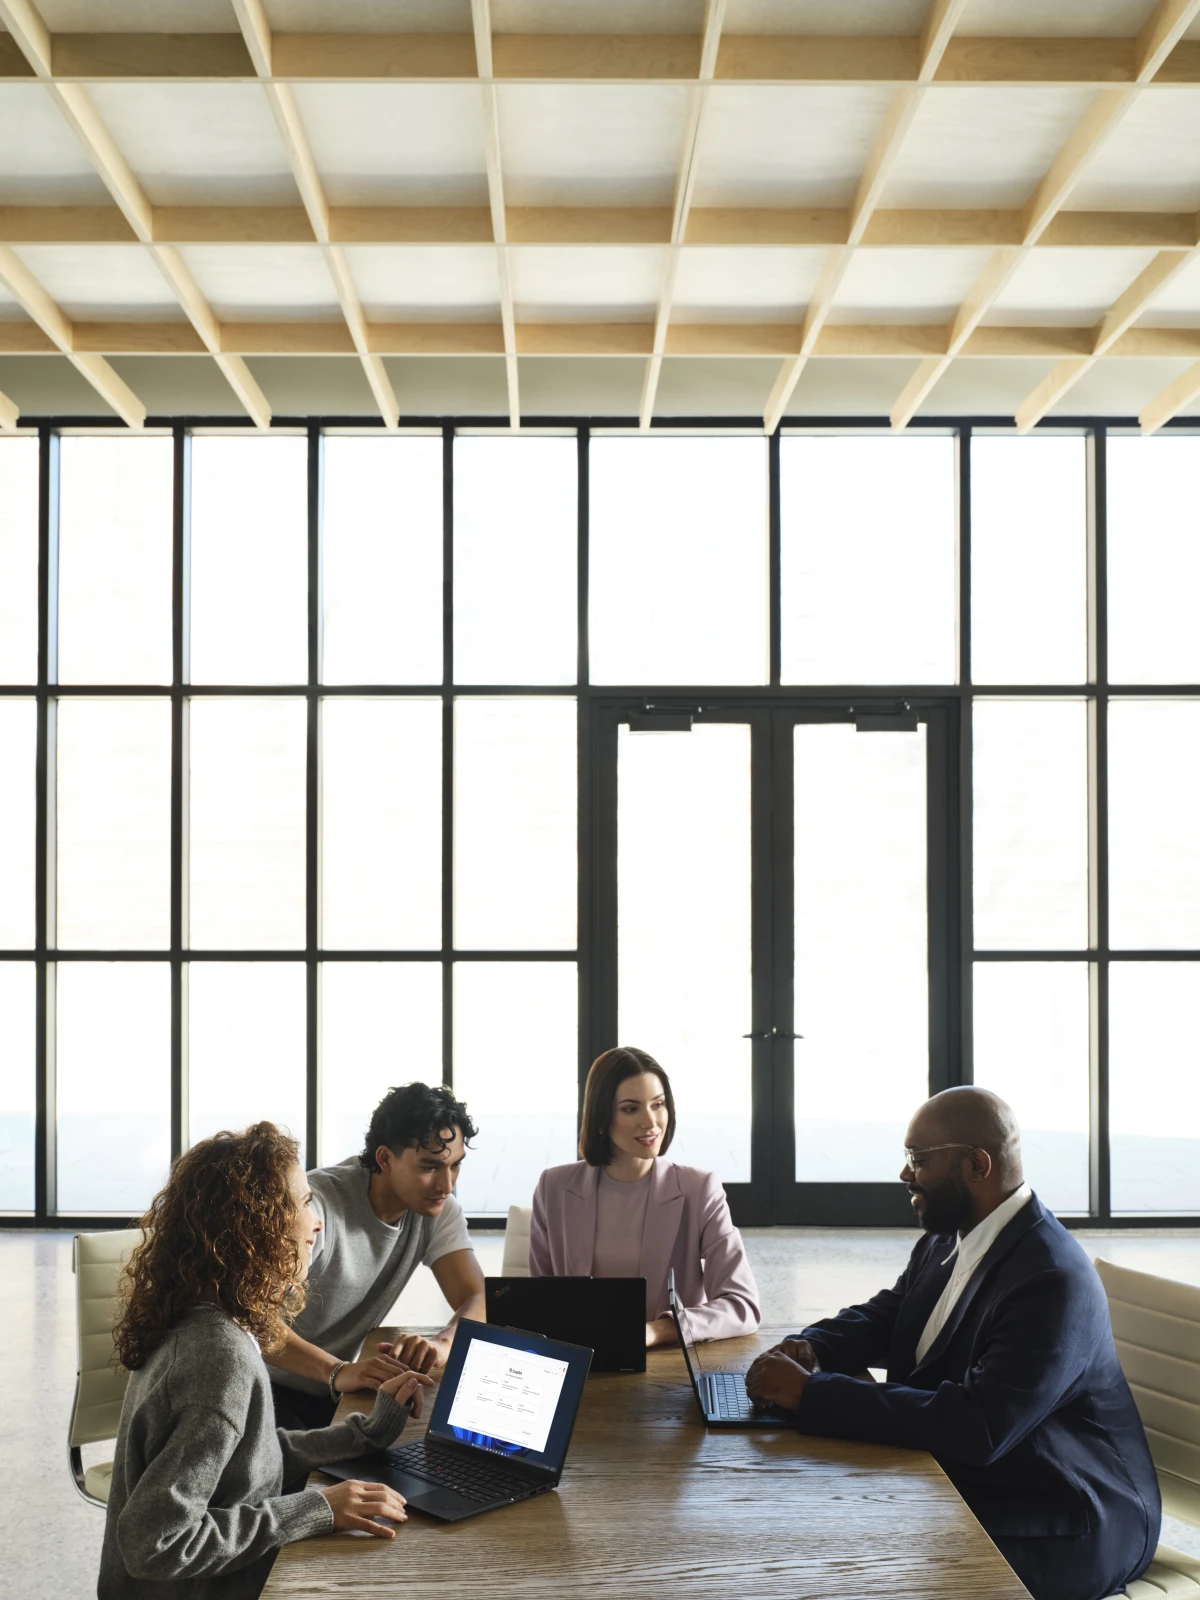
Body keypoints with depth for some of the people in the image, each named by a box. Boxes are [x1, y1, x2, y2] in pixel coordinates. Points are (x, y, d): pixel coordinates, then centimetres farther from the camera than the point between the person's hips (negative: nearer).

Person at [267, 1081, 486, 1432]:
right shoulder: (318, 1202, -25)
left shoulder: (438, 1209, -5)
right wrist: (338, 1372, -47)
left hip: (335, 1391, 6)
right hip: (270, 1387, -6)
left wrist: (441, 1343, -33)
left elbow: (478, 1301, -10)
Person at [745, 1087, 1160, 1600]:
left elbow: (978, 1428, -34)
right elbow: (879, 1317, 16)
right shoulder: (946, 1241, 3)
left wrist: (812, 1393, -34)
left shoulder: (1054, 1281, -25)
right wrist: (813, 1348, -8)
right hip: (960, 1481, 8)